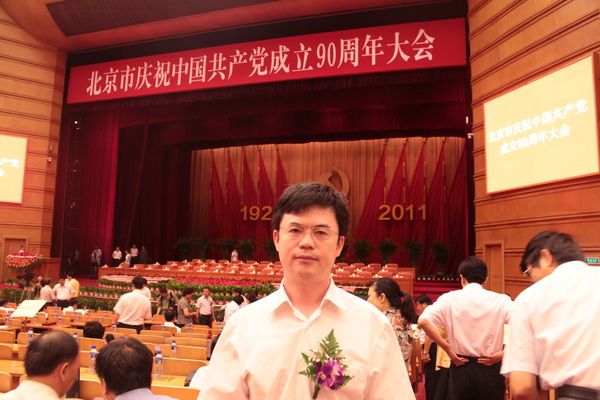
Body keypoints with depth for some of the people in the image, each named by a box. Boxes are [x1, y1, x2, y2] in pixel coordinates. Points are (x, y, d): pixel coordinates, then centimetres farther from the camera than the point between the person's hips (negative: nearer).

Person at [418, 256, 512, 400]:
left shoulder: (450, 299, -5)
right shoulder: (500, 300, -3)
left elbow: (423, 321, -17)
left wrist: (448, 349, -9)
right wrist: (504, 353, -8)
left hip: (461, 368, 0)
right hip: (490, 369, 0)